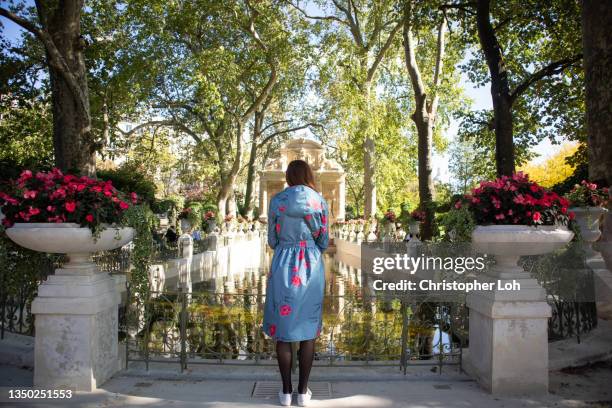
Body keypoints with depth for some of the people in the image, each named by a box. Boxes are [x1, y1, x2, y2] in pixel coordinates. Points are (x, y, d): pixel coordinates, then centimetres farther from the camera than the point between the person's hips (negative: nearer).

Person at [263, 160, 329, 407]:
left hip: (283, 266, 0)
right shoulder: (319, 201, 0)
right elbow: (324, 242, 3)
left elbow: (272, 241, 4)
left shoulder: (276, 201, -1)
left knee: (283, 328, 8)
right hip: (311, 267, 1)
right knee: (308, 329, 9)